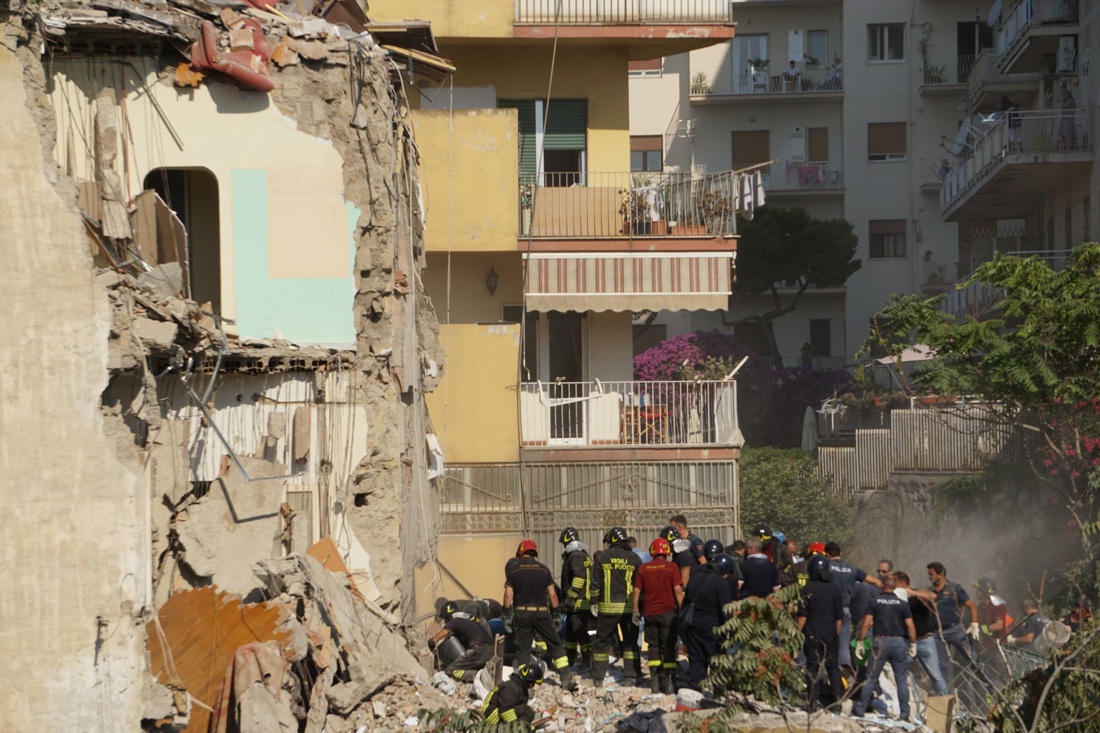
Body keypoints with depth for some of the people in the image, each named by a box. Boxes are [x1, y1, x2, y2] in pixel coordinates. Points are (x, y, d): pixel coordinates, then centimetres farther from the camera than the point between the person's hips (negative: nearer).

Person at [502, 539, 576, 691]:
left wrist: (507, 615, 2)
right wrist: (556, 614, 9)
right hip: (541, 612, 0)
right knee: (555, 646, 7)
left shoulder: (513, 569, 1)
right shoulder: (544, 569, 3)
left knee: (523, 650, 6)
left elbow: (508, 594, -3)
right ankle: (566, 678, 1)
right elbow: (552, 594, 2)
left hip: (521, 612, 0)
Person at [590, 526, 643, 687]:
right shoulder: (634, 558, 2)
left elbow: (595, 583, -1)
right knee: (630, 642, 9)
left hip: (607, 607, -1)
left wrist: (593, 602, 8)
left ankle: (598, 677, 9)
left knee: (602, 642, 8)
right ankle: (631, 676, 6)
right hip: (629, 607, 1)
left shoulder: (601, 557, -2)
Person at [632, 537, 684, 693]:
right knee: (668, 647, 4)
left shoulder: (643, 569, 3)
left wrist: (636, 610, 11)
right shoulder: (672, 568, -5)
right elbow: (677, 589, -10)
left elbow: (637, 590, 3)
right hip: (668, 611, -2)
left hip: (649, 612, 2)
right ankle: (667, 680, -2)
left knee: (653, 646, 10)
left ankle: (655, 681, 6)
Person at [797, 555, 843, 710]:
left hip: (812, 635, -3)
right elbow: (839, 617, 7)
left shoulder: (808, 589, -8)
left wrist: (799, 632, 0)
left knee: (813, 666, 2)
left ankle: (813, 701, 1)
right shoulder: (834, 590, 3)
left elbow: (803, 615, -8)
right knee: (833, 665, 11)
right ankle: (837, 699, 10)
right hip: (831, 634, 3)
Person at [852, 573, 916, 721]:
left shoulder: (874, 602, 1)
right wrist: (913, 644, 10)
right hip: (899, 642, 1)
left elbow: (866, 624, -5)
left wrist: (860, 642, 0)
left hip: (880, 642, -1)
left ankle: (860, 710, 6)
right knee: (902, 680, 6)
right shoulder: (902, 604, 4)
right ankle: (904, 713, 5)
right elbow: (910, 626, 0)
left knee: (871, 678, 4)